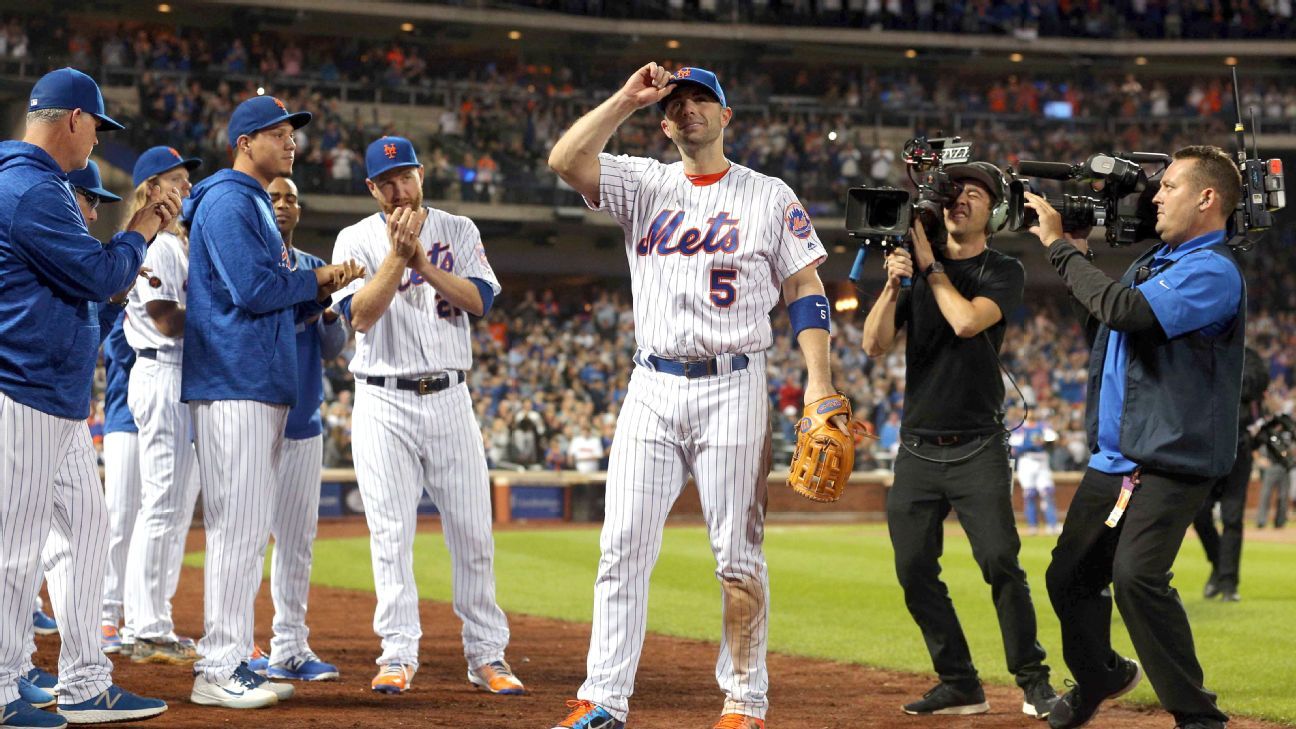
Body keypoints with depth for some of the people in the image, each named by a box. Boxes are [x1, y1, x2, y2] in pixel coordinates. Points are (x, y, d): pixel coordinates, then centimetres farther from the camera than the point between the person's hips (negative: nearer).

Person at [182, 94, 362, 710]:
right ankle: (218, 671, -9)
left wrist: (322, 292, 6)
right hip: (234, 384, -10)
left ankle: (230, 662, 15)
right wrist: (316, 278, -5)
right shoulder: (228, 201, -9)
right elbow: (252, 289, -20)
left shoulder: (259, 206, 23)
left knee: (251, 529, 11)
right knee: (237, 525, -11)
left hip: (264, 385, 10)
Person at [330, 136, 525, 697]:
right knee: (390, 531, -4)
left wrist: (423, 261, -16)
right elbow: (361, 315, -11)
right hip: (383, 403, -1)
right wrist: (397, 255, -19)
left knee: (473, 530, 1)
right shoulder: (356, 240, 3)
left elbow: (480, 300, -7)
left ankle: (486, 653, 8)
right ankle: (398, 655, 3)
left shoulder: (457, 231, 7)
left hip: (449, 398, 2)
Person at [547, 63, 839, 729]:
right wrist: (627, 98, -5)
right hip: (652, 389, 2)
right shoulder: (645, 186, 11)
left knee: (737, 553, -1)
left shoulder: (770, 197, 6)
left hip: (732, 388, -2)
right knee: (623, 546, -3)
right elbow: (566, 160, -4)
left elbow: (806, 290, 3)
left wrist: (819, 384, -7)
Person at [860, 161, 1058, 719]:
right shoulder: (914, 265, 11)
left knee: (1000, 562, -13)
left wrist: (930, 265, -7)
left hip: (978, 448, -4)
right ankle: (959, 684, 10)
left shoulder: (1004, 273, 1)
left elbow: (967, 321, -19)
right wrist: (893, 283, -15)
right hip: (917, 451, 4)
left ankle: (1033, 681, -1)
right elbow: (875, 344, 0)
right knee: (914, 571, 0)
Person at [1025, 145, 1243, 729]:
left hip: (1171, 463, -9)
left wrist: (1060, 247, -17)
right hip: (1112, 458, 9)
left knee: (1135, 576, -27)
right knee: (1070, 577, 18)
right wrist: (1076, 250, 7)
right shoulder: (1155, 260, 15)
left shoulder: (1213, 271, -14)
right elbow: (1101, 315, 20)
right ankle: (1098, 676, 43)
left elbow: (1126, 310, -27)